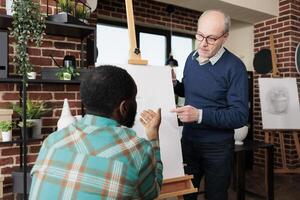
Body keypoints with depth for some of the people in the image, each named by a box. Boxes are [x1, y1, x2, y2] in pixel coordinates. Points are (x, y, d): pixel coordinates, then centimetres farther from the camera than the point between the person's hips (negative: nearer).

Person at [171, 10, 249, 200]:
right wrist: (174, 83, -6)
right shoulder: (192, 58, 2)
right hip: (188, 140, 5)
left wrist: (200, 115, -30)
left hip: (217, 147, -5)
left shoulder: (235, 67, -17)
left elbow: (240, 115, -20)